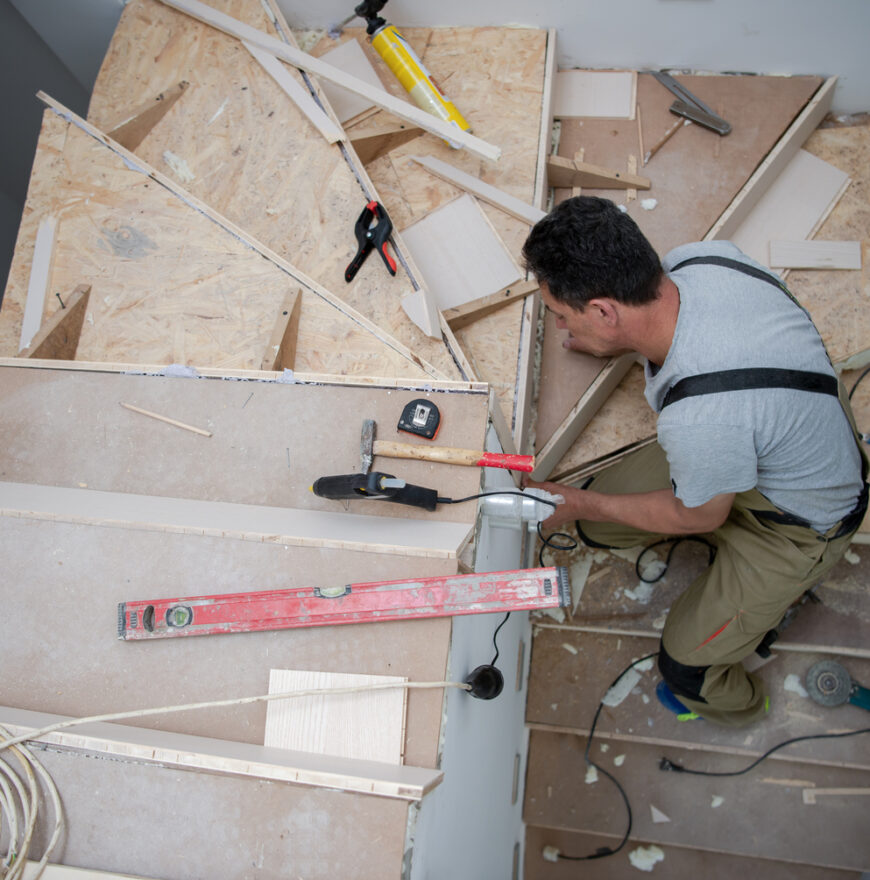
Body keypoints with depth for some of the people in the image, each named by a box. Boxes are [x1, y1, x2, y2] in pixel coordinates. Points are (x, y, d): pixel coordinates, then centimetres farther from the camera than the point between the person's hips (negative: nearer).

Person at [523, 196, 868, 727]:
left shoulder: (699, 415, -44)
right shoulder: (695, 258, -24)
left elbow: (699, 516, -21)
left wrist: (584, 504, -8)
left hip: (799, 520, -7)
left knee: (686, 665, -1)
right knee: (596, 523, 10)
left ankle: (735, 707, 38)